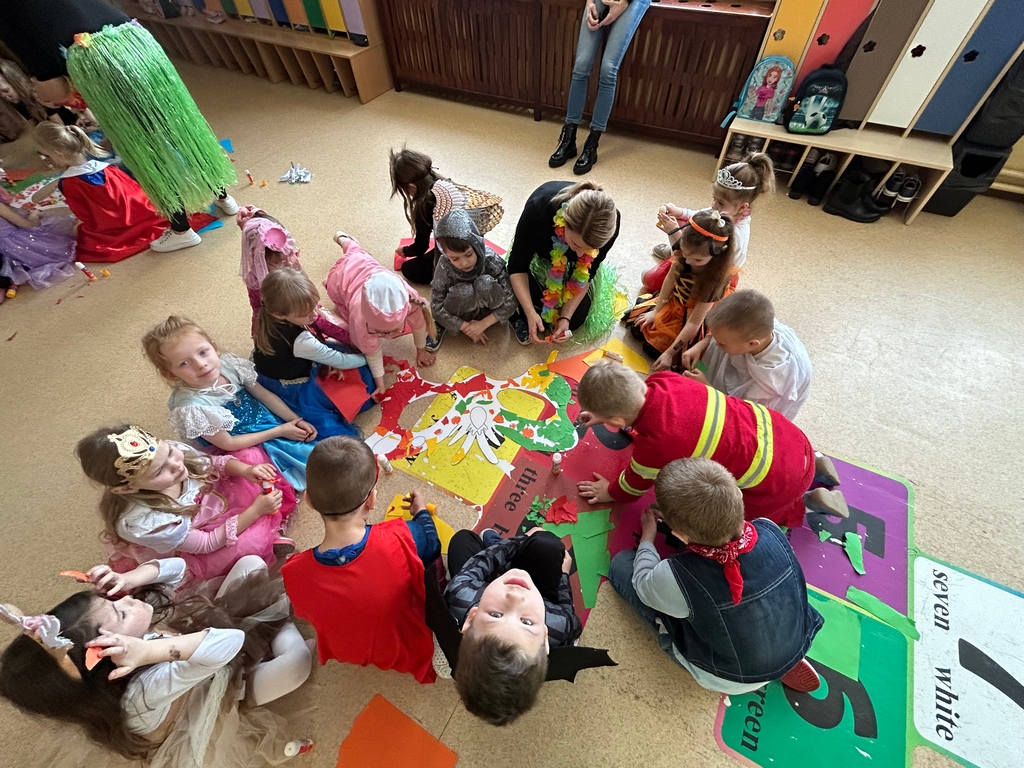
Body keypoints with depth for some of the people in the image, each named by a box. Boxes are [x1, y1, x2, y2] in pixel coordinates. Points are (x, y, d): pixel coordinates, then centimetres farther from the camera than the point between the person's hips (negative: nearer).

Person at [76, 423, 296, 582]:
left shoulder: (169, 452, -27)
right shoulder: (146, 523, -38)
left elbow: (216, 462, -7)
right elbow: (207, 544, -25)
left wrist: (246, 470, -26)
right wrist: (255, 510, -28)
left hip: (209, 501, 6)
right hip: (189, 553, -5)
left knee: (253, 453, -8)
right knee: (253, 540, -30)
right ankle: (267, 521, 4)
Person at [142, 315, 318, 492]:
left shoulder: (228, 363, -18)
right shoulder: (190, 407, -31)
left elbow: (264, 394, -4)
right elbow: (228, 444, -19)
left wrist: (296, 419, -9)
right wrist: (279, 431, -18)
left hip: (269, 417, 5)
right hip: (248, 447, -5)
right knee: (307, 454, -11)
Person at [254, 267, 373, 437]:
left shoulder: (269, 319, -15)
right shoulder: (302, 341, -39)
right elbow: (340, 362, -24)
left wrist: (329, 359, -7)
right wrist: (368, 358, -10)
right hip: (293, 391, -8)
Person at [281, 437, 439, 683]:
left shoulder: (296, 573, -34)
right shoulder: (400, 538, -39)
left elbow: (305, 613, -8)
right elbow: (431, 547, -13)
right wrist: (422, 512, 7)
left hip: (345, 652, 2)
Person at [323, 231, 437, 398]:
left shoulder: (408, 297, -46)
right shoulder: (361, 318, -49)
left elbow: (419, 324, -25)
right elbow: (372, 351, -31)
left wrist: (421, 351, -9)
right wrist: (380, 384, -24)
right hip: (341, 278, -1)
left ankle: (343, 239, 61)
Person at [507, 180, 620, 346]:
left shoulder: (608, 223, -34)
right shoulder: (539, 207, -40)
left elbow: (585, 275, -19)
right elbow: (517, 266, -28)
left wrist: (566, 316, -26)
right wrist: (530, 313, -38)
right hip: (540, 258, -1)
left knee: (576, 319, -11)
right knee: (537, 317, -23)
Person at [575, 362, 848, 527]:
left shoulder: (653, 446, -30)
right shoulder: (662, 379, -14)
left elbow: (636, 484, -6)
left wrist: (610, 492, 13)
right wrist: (601, 414, 20)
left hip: (778, 477, -6)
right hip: (780, 431, 6)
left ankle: (802, 503, 15)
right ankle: (812, 467, 26)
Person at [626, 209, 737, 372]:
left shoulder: (717, 277, -35)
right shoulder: (685, 251, -24)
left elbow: (694, 321, -30)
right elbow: (670, 280, -9)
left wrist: (669, 353, -29)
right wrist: (656, 312, -5)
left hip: (691, 316, -5)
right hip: (673, 302, 5)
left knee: (653, 347, -12)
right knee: (636, 327, 6)